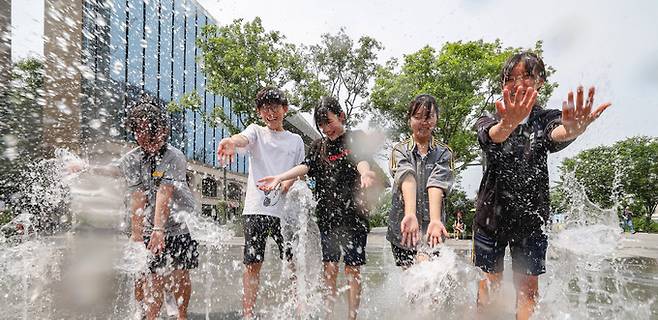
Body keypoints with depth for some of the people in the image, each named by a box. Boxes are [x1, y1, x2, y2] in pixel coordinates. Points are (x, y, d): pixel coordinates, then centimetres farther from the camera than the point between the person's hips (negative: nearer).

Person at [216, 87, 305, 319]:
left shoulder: (296, 140, 14)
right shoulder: (256, 132, 7)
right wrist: (231, 142, -42)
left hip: (285, 210, 2)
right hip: (256, 207, -2)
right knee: (253, 263, 1)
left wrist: (289, 183, -8)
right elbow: (243, 138, -17)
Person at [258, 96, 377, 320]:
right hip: (327, 216, 3)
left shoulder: (356, 138, 4)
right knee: (330, 269, 5)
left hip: (353, 215, -3)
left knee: (352, 270, 2)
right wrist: (279, 177, -18)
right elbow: (305, 166, -1)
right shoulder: (319, 145, 14)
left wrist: (365, 173, -39)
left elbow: (361, 160, -15)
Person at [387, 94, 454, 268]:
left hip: (432, 233, 0)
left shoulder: (444, 153, 4)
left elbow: (437, 185, -15)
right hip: (402, 230, 0)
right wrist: (410, 214, -36)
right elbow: (406, 179, -19)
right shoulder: (400, 150, 3)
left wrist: (435, 220, -32)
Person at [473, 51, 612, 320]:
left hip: (531, 216, 1)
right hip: (491, 214, 0)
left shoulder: (546, 119, -1)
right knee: (490, 282, 8)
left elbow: (555, 133, -27)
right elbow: (490, 135, -28)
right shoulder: (489, 121, -1)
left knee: (528, 288, 2)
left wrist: (572, 129, -53)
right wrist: (508, 124, -53)